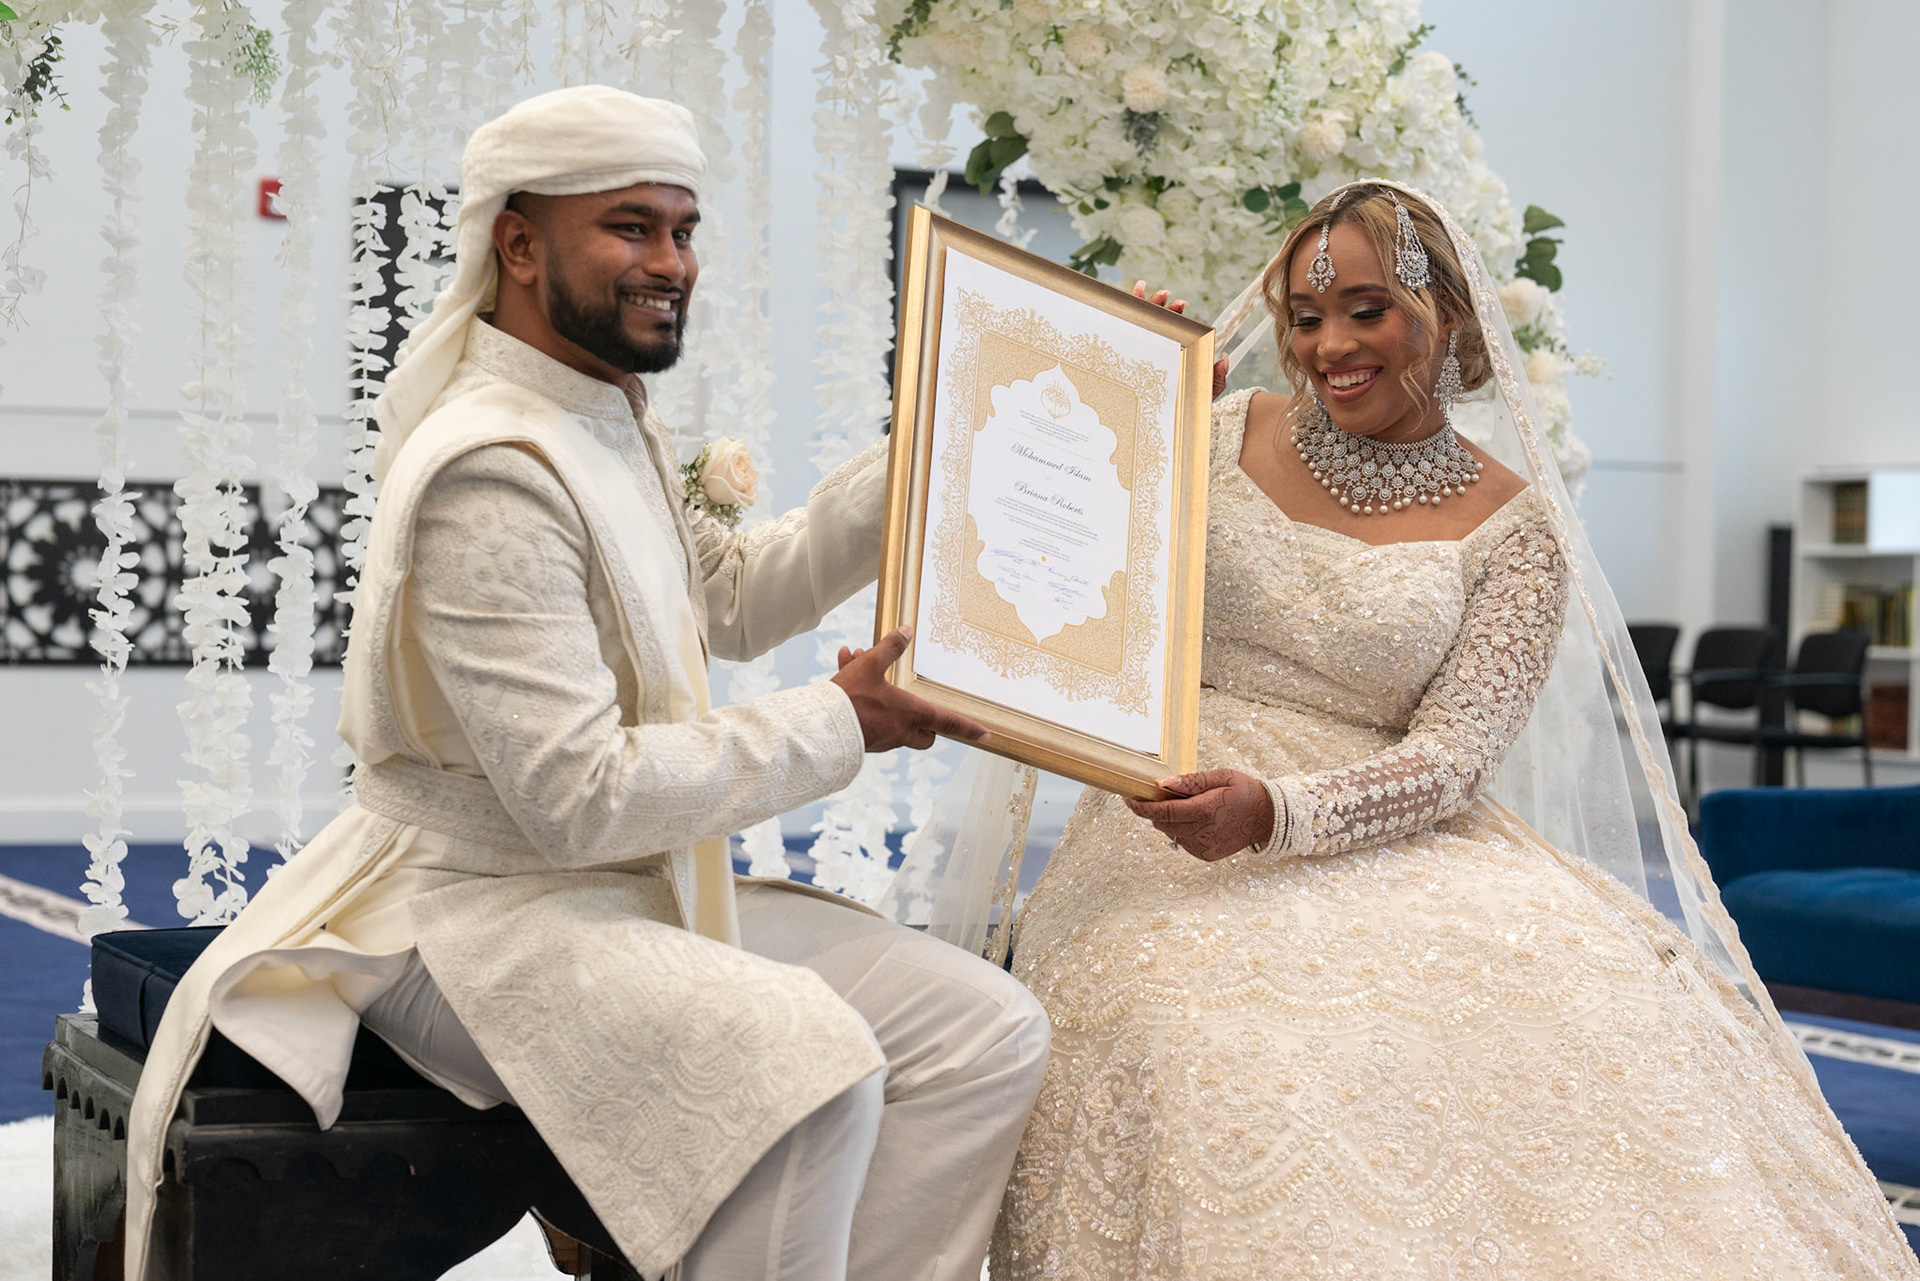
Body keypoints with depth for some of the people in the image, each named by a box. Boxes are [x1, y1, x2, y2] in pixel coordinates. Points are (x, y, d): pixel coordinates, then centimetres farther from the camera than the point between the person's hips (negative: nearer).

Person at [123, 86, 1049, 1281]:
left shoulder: (609, 418, 10)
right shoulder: (494, 472, -21)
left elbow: (735, 595, 23)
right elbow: (581, 799, -25)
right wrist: (837, 724, -16)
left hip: (644, 890, 10)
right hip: (481, 914, -10)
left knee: (991, 1032, -4)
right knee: (809, 1062, -35)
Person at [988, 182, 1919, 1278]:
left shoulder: (1516, 528, 4)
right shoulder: (1222, 434, 10)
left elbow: (1452, 756, -5)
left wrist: (1274, 813, -23)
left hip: (1382, 845, 0)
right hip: (1174, 832, 0)